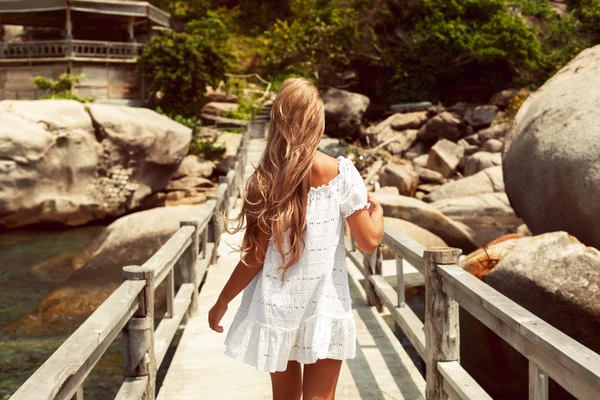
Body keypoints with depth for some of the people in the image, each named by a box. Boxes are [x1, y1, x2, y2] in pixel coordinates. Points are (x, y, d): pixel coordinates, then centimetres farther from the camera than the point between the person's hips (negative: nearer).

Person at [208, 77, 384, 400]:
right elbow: (369, 241, -8)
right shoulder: (341, 173, -10)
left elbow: (254, 258, -8)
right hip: (326, 307, -2)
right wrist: (377, 209, 13)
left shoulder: (265, 179, -8)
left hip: (277, 307, 2)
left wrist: (222, 302, 5)